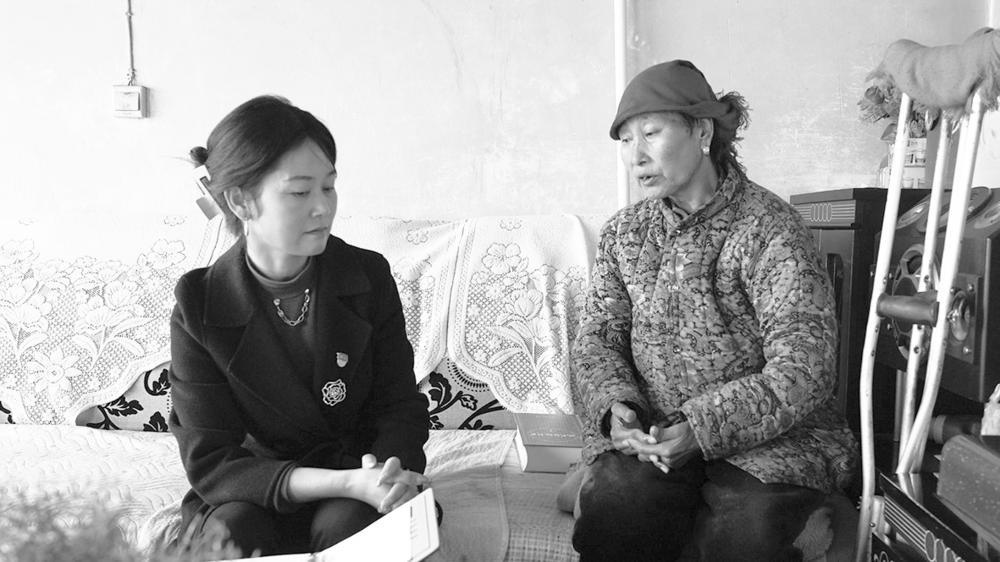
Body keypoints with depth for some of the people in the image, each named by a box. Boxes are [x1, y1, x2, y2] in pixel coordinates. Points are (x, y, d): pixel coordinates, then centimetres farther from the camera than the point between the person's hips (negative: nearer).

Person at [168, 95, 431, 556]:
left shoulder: (368, 276, -7)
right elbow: (210, 462, -15)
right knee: (232, 529, -31)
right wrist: (347, 482, -29)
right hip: (254, 492, 0)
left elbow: (402, 408, -2)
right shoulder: (199, 309, -12)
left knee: (346, 522, -30)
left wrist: (387, 474, -27)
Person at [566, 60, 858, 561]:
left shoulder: (770, 229, -8)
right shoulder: (622, 233, 8)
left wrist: (702, 427, -24)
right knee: (610, 511, -27)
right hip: (648, 434, 2)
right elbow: (596, 338, 6)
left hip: (766, 437, -1)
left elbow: (803, 369, -14)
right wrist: (615, 405, -15)